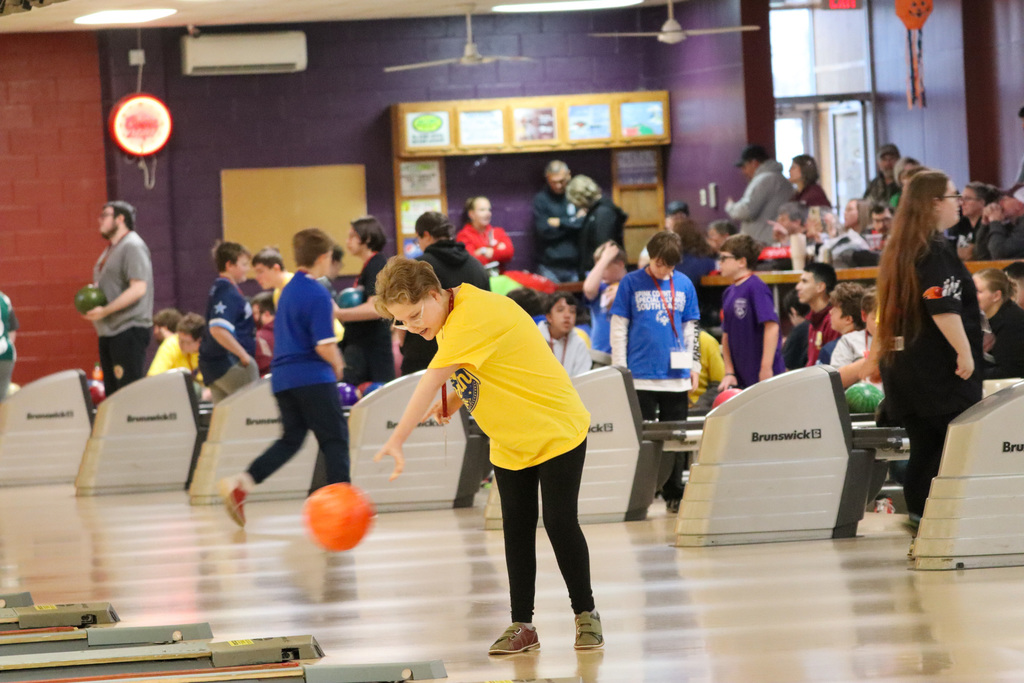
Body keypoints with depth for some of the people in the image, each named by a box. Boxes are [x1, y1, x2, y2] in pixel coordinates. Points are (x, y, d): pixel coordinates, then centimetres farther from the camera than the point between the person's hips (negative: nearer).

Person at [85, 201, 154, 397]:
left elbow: (138, 289, -20)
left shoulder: (132, 246, -10)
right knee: (112, 393, 9)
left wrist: (104, 311, -21)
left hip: (128, 329, -10)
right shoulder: (111, 248, 20)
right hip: (109, 330, 10)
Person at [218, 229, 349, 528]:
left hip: (283, 377, 8)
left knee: (291, 439, 12)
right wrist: (337, 366, 1)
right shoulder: (318, 294, -13)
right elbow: (324, 346, -19)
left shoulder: (288, 290, 14)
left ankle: (240, 483, -4)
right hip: (313, 377, -8)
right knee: (335, 439, 1)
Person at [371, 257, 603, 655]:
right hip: (509, 443, 8)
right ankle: (522, 625, 6)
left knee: (560, 524, -5)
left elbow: (431, 383, -37)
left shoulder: (473, 317, -29)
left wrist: (396, 441, -42)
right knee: (516, 529, 3)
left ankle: (586, 615, 11)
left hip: (556, 431, -8)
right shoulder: (449, 320, 0)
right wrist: (453, 402, -6)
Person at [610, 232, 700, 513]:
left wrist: (694, 365, 8)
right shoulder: (631, 284, -1)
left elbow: (691, 329, 13)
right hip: (641, 377, -3)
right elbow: (619, 328, 0)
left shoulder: (684, 284, 7)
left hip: (676, 375, 3)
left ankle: (674, 494, 13)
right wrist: (620, 369, -3)